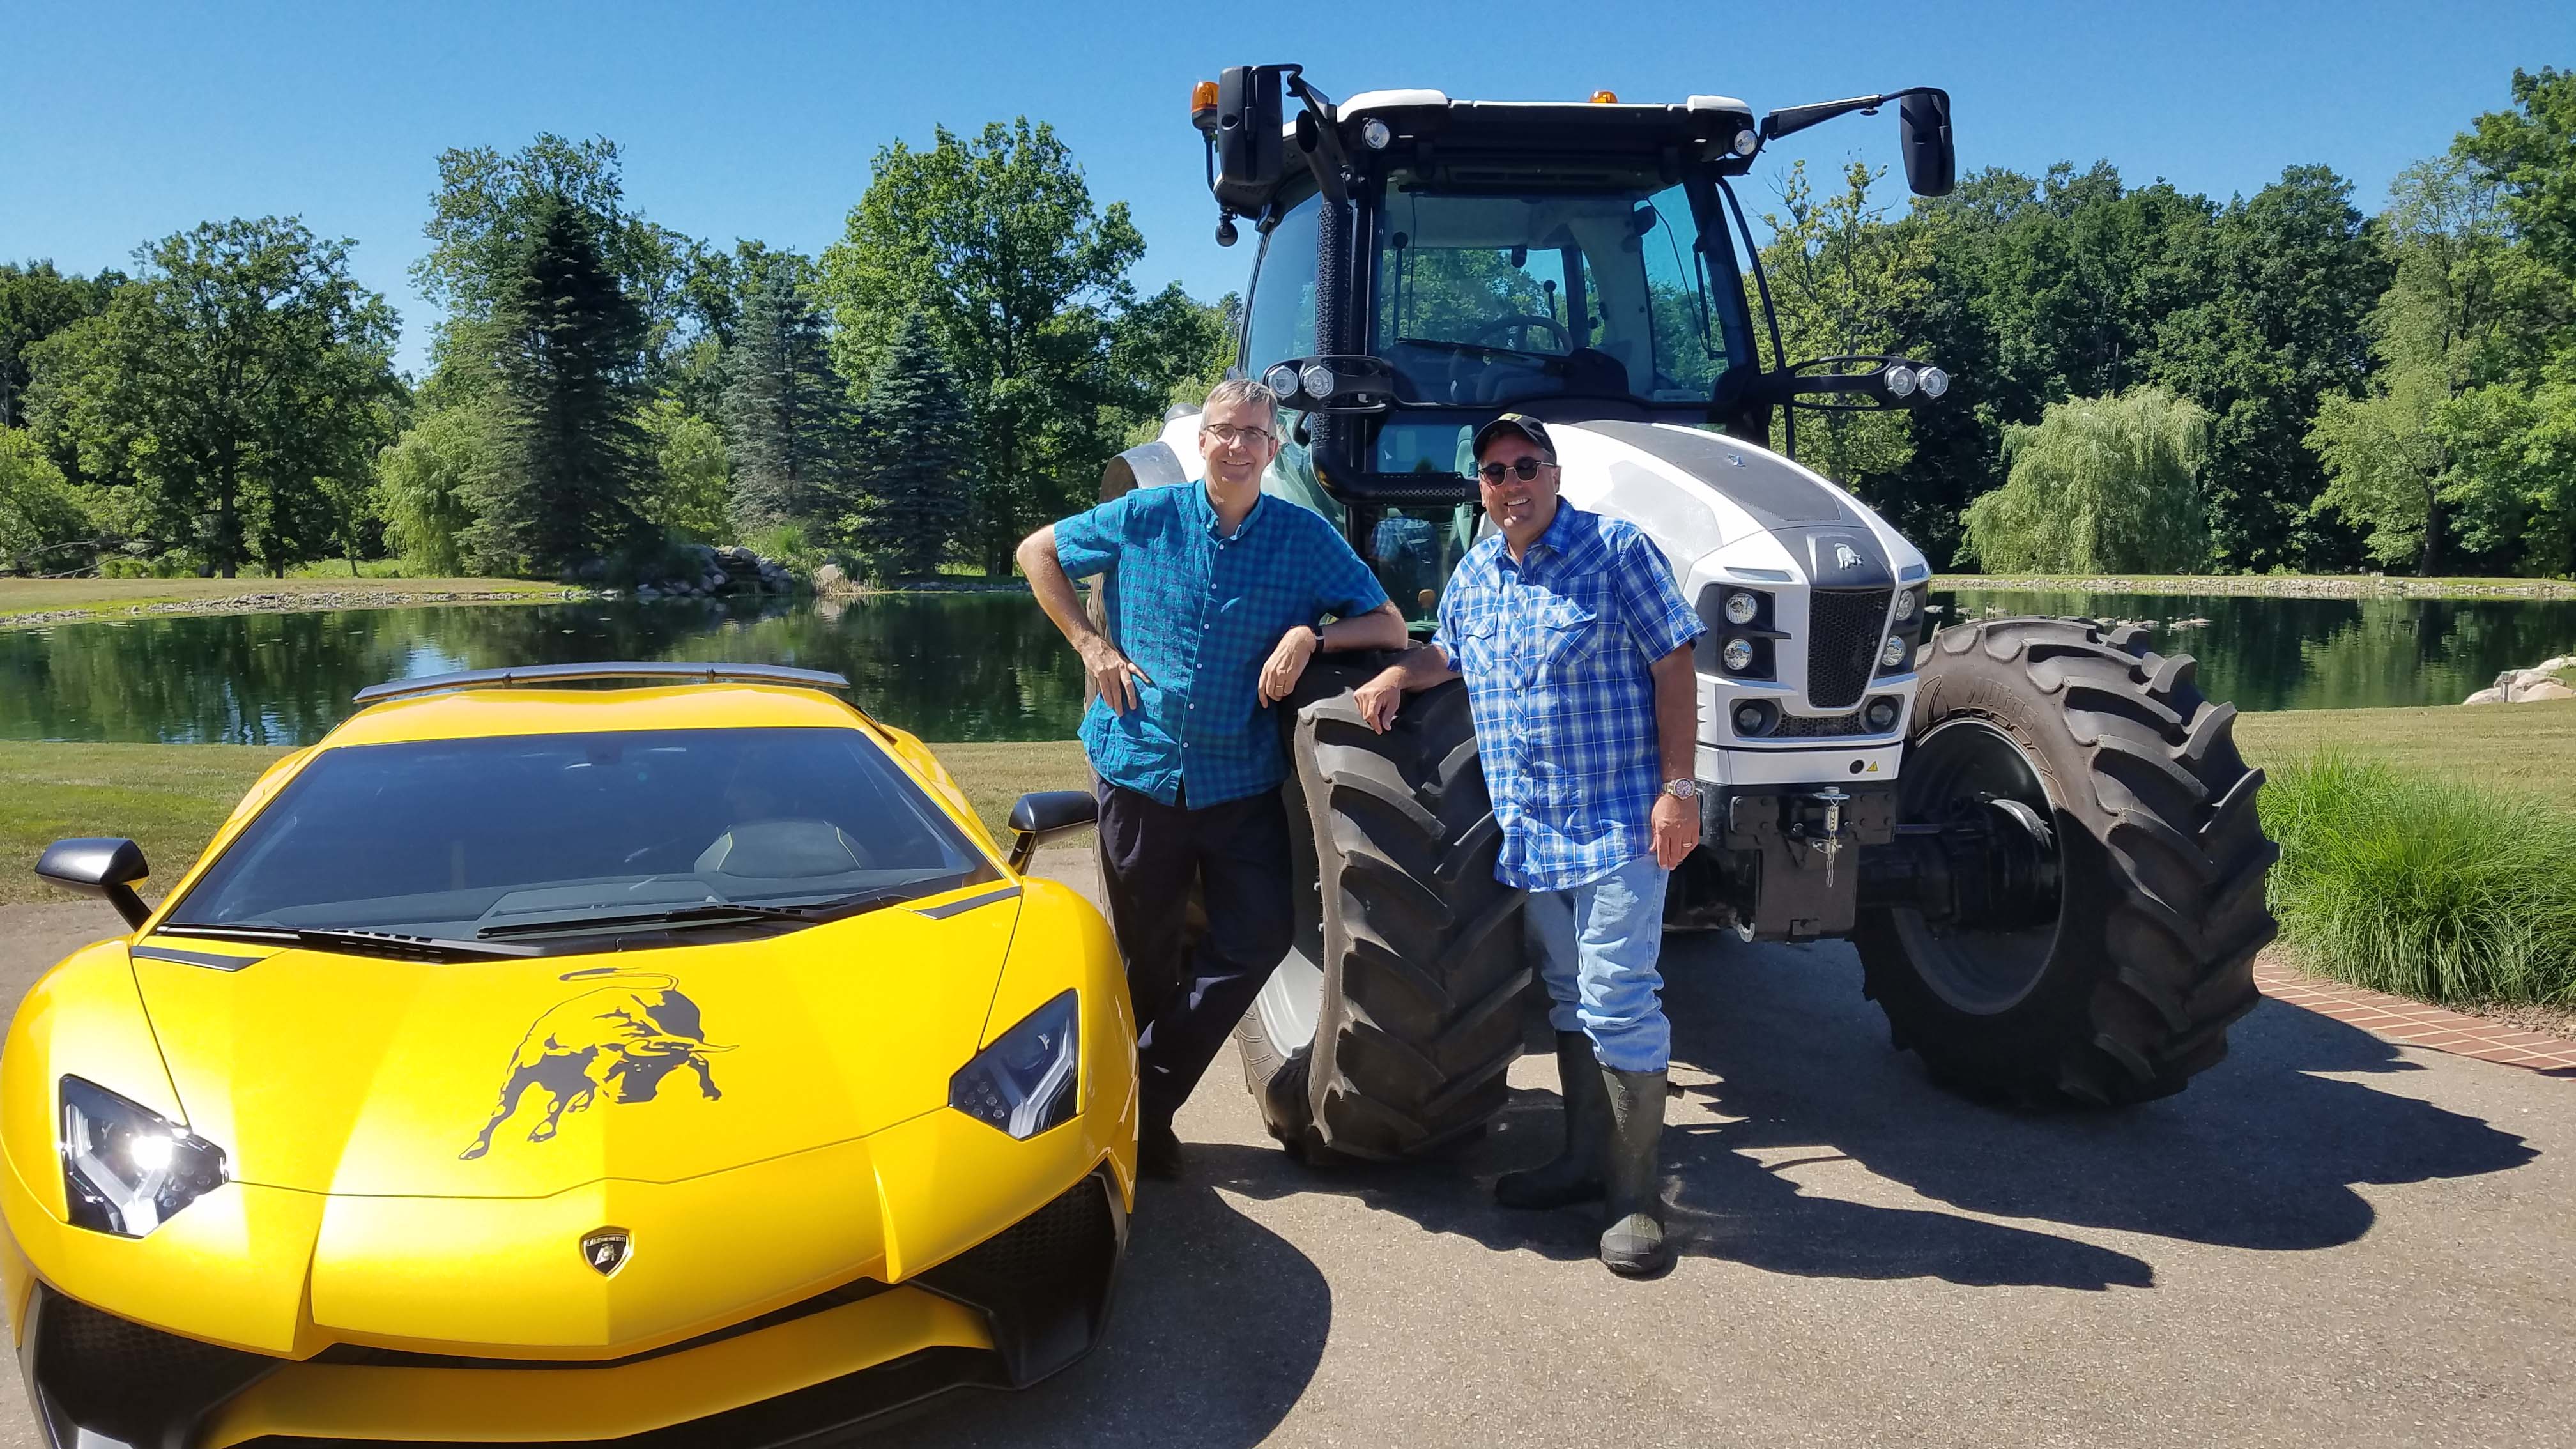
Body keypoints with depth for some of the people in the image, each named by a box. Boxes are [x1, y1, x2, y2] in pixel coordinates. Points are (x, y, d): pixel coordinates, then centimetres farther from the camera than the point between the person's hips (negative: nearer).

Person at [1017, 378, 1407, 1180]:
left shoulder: (1306, 537, -2)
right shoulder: (1146, 517, -1)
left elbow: (1390, 628, -1)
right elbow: (1038, 551, 11)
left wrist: (1312, 635, -19)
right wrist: (1090, 644, 1)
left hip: (1242, 779, 1)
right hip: (1140, 770, 0)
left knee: (1259, 934, -6)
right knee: (1144, 954, 9)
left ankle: (1145, 1102, 11)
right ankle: (1132, 1107, 31)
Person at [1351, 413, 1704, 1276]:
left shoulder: (1616, 550, -7)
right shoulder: (1475, 574, 11)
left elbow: (1673, 665, -10)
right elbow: (1452, 653, 28)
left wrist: (1678, 787, -17)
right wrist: (1401, 673, 5)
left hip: (1618, 823, -7)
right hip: (1529, 831, 7)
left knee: (1619, 1004, -8)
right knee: (1568, 1001, 16)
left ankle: (1635, 1196, 3)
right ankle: (1586, 1160, 30)